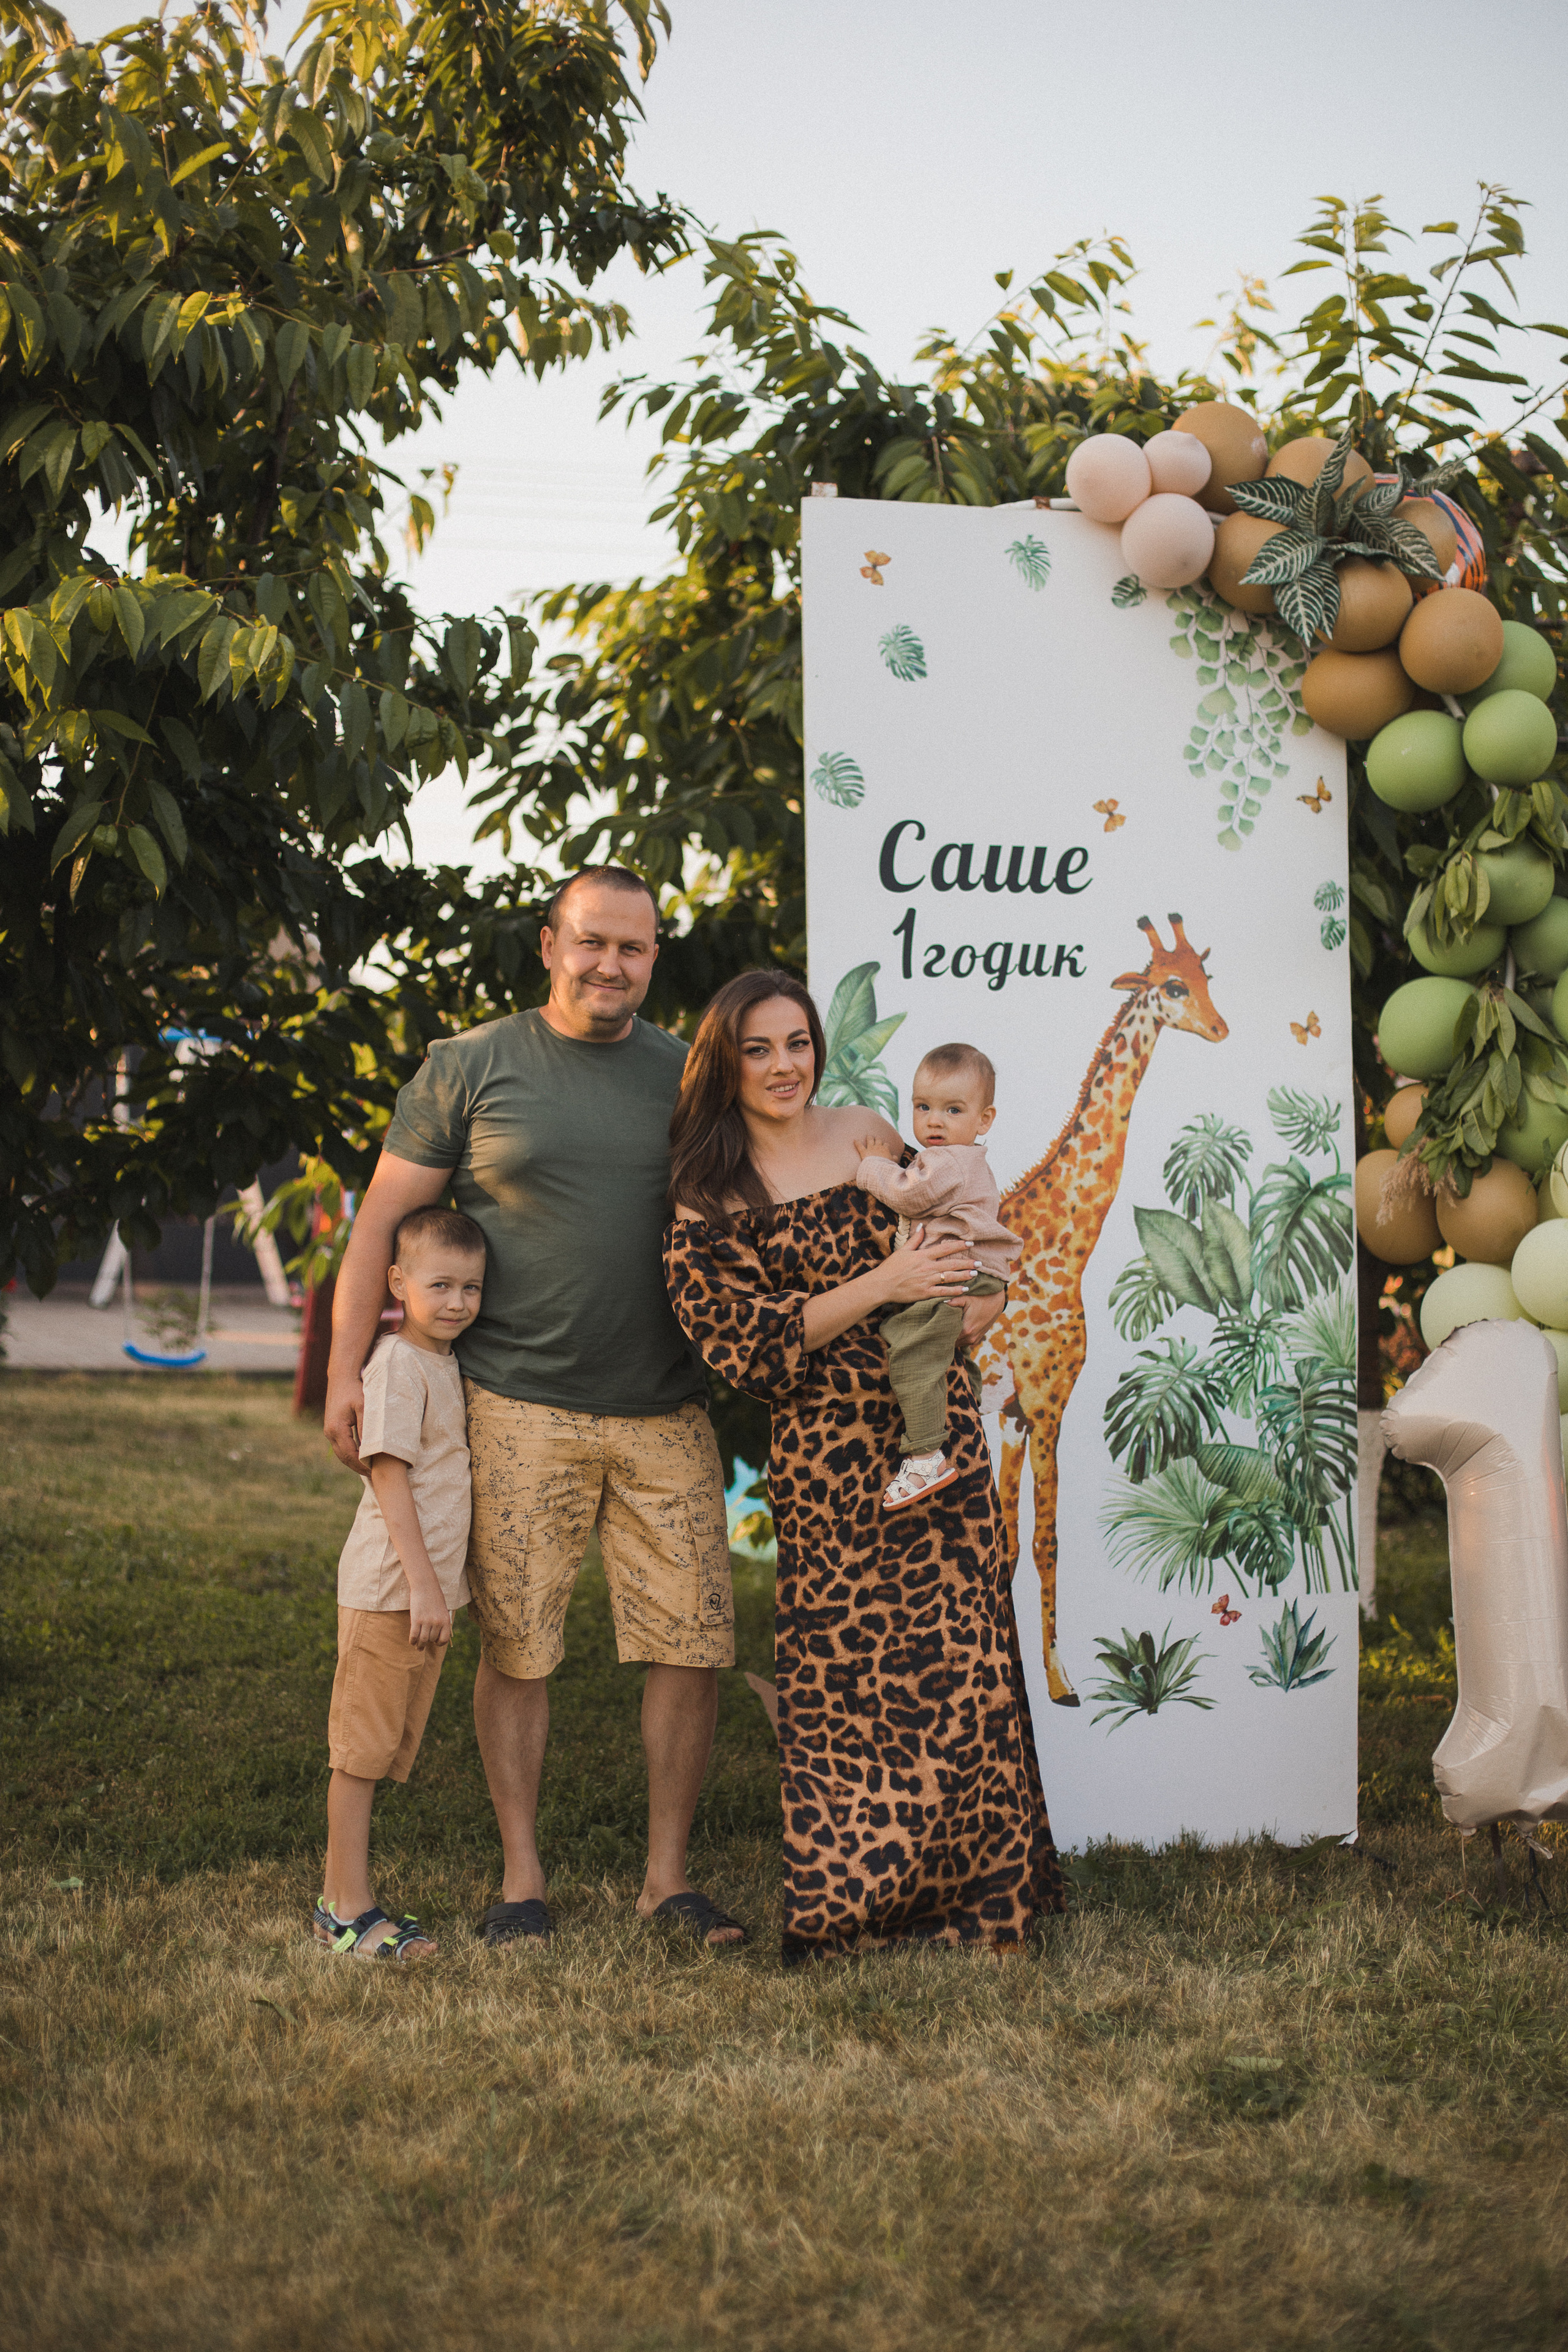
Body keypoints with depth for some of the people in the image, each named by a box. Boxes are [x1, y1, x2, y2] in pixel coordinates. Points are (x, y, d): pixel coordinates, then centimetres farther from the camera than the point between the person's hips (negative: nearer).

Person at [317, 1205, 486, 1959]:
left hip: (430, 1588, 9)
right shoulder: (398, 1365, -14)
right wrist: (422, 1584, -22)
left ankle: (342, 1902, 20)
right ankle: (348, 1907, 3)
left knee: (381, 1752, 13)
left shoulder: (447, 1364, 14)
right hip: (389, 1588, -9)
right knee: (360, 1750, -2)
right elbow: (389, 1476, -19)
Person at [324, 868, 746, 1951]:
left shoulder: (686, 1075, 10)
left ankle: (669, 1876, 13)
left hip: (667, 1412, 2)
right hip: (519, 1408, -2)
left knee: (694, 1644, 0)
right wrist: (346, 1370, -3)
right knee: (517, 1647, 1)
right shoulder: (470, 1068, 3)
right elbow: (384, 1217, 4)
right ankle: (522, 1875, 15)